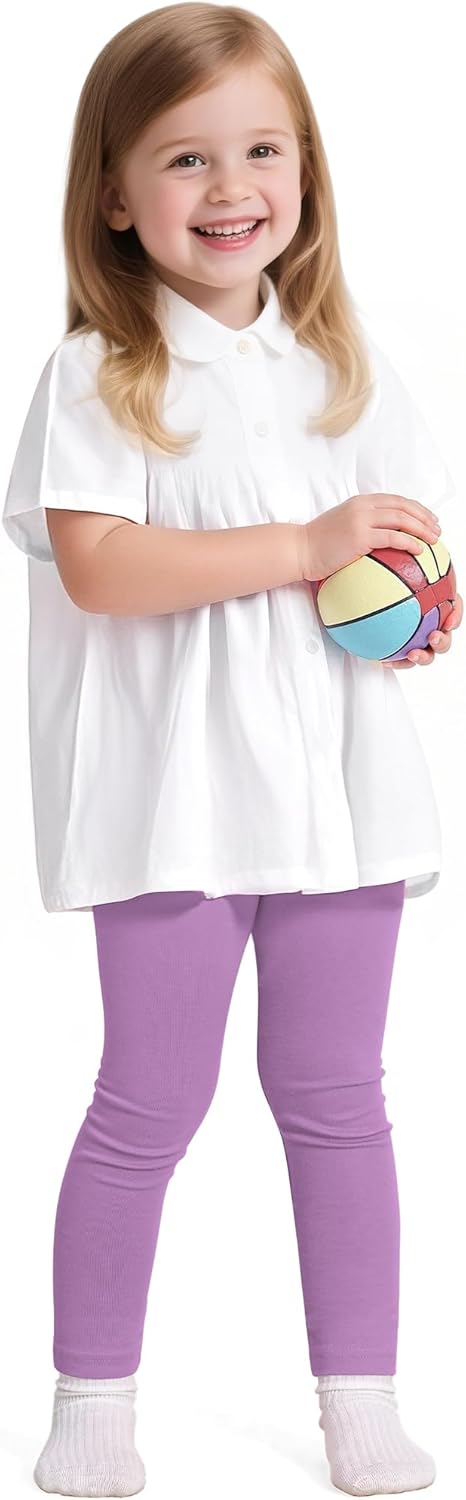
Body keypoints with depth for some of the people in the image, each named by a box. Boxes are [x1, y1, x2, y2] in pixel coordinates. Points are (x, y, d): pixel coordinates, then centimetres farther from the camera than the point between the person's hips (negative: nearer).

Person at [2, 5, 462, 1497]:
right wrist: (305, 546, -22)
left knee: (335, 1097, 11)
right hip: (177, 789, -4)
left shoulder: (343, 364, 10)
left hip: (339, 779, 4)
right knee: (151, 1103, 3)